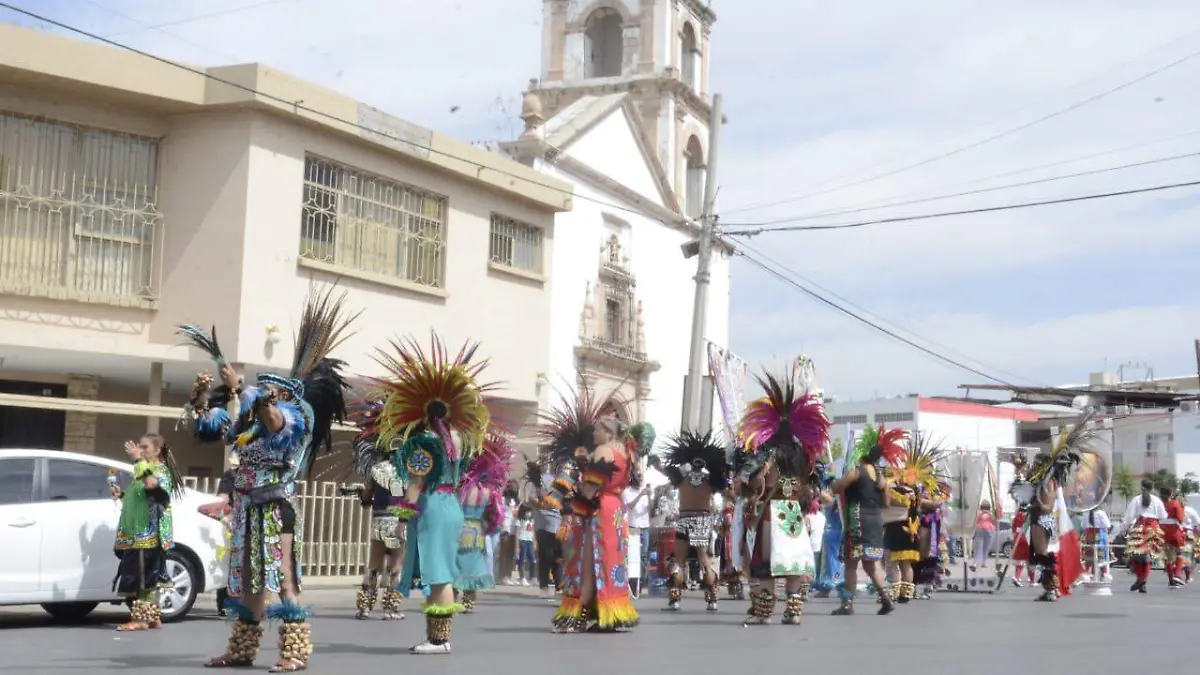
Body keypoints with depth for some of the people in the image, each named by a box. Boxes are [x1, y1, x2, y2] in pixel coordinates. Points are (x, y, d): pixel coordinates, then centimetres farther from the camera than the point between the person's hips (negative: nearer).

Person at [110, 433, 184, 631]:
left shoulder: (161, 470, -5)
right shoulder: (143, 470, 24)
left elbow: (150, 483, -30)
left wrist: (138, 460, -25)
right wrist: (121, 494, 15)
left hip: (149, 534, -9)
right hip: (135, 533, 9)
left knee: (145, 575, -11)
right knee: (147, 576, 8)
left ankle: (141, 618, -13)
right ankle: (153, 617, 11)